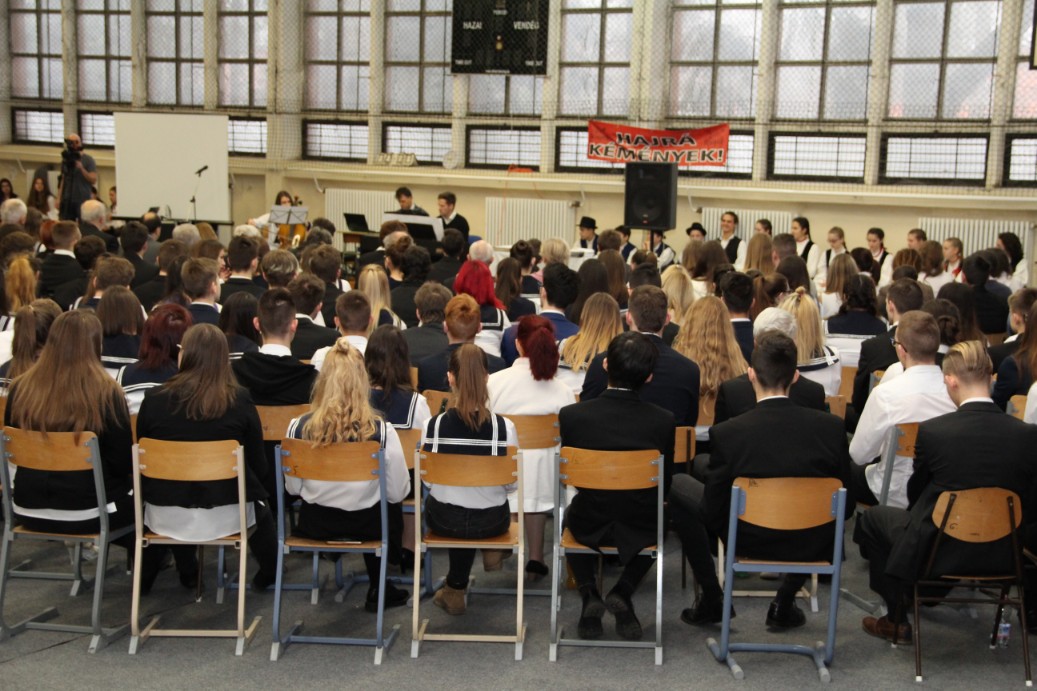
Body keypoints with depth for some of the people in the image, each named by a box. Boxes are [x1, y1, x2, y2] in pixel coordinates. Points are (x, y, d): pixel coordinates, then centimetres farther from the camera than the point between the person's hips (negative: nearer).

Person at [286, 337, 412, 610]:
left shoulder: (298, 427, -18)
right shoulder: (381, 430, -23)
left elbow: (293, 488, -5)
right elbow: (397, 492, -14)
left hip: (313, 526, 2)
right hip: (366, 526, -2)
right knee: (391, 507, 31)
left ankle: (379, 587, 44)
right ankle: (379, 589, 39)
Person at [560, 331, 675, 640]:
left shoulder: (571, 415, -18)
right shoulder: (663, 421, -18)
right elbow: (665, 481, -3)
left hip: (589, 525, 0)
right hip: (640, 528, 0)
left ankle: (589, 595, 14)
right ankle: (622, 592, 14)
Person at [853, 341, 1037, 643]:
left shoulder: (932, 431, -18)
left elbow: (915, 494, -2)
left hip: (936, 553, -4)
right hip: (1001, 555, 4)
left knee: (871, 519, 22)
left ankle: (897, 620, 23)